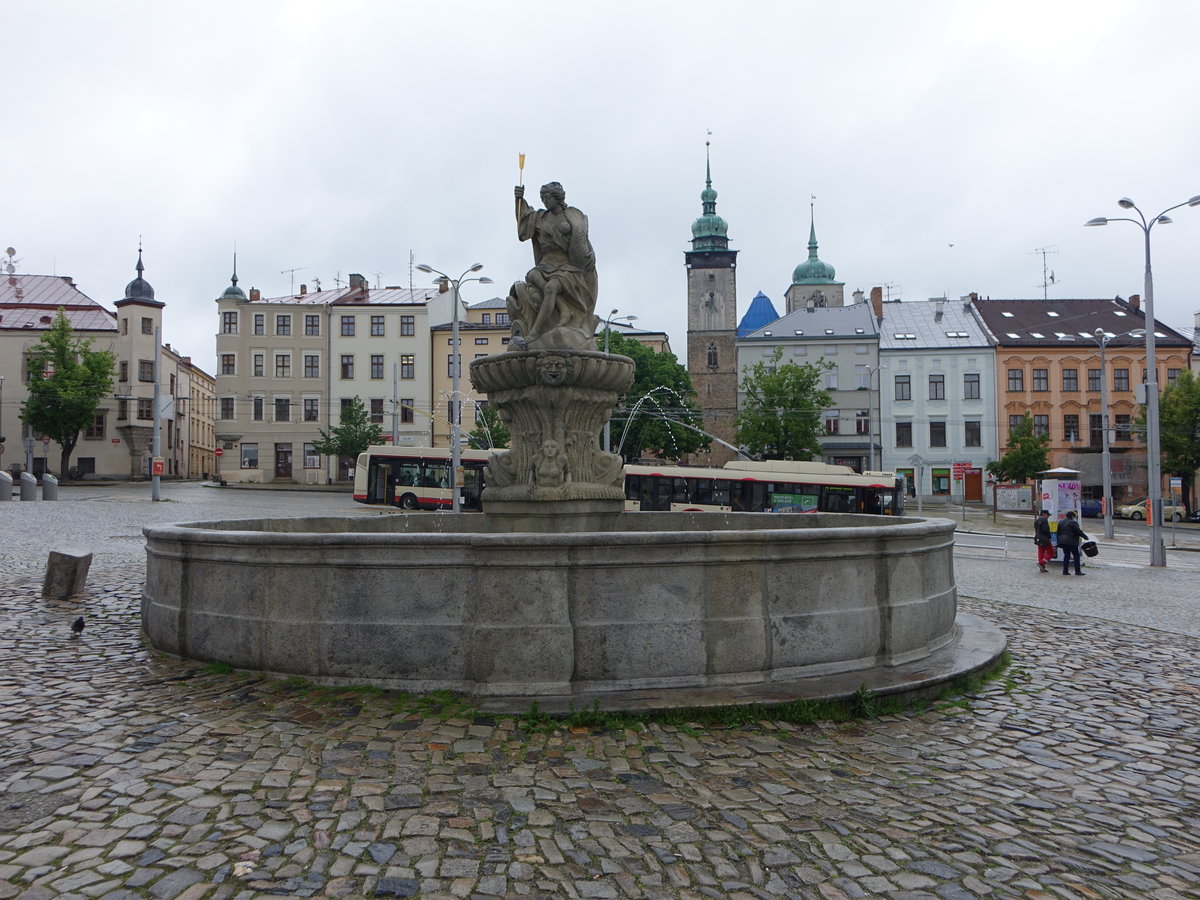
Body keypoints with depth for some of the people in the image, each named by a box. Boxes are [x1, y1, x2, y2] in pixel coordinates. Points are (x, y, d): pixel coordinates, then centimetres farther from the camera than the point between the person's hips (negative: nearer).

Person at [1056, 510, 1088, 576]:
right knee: (1076, 555, 1)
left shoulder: (1060, 522, 13)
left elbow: (1058, 532, 16)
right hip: (1071, 542, -7)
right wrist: (1086, 537, 2)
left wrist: (1059, 542, 21)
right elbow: (1079, 531, -10)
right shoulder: (1073, 523, -10)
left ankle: (1065, 571, 5)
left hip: (1062, 541, 7)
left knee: (1066, 555, 10)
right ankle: (1077, 571, 0)